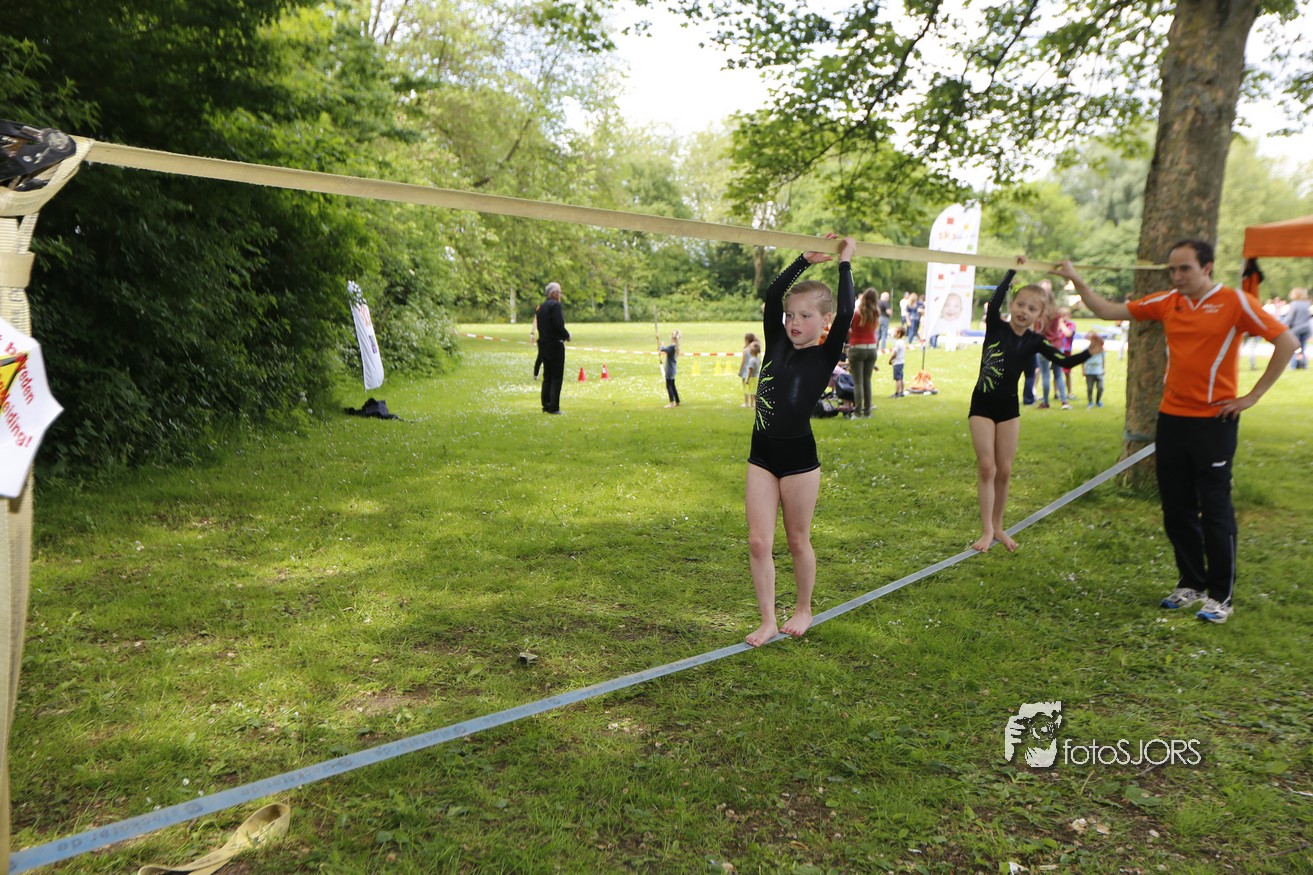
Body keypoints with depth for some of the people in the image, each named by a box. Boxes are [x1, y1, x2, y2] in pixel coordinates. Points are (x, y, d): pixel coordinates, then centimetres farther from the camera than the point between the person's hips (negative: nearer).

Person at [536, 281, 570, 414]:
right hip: (555, 344, -9)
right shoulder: (555, 305, -13)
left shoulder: (541, 306, 14)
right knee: (557, 377, -5)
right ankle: (553, 407, -7)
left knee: (547, 376, 13)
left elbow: (539, 325, 15)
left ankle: (546, 405, 15)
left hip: (544, 343, 9)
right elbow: (558, 325, -21)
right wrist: (567, 335, -5)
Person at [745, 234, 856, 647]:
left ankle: (804, 610, 30)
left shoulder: (826, 355, -5)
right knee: (758, 542, 2)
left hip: (799, 455, -4)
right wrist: (806, 259, 8)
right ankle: (768, 621, 13)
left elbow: (846, 312, -18)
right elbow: (772, 295, 5)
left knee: (798, 540, 10)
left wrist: (844, 261, -9)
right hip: (762, 454, 4)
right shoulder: (777, 345, 6)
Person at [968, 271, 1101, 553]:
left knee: (1004, 471, 7)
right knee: (986, 467, -6)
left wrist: (1089, 352, -22)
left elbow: (1065, 360, -6)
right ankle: (987, 530, -1)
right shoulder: (996, 327, -9)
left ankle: (997, 527, 21)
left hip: (1009, 407, 3)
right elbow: (994, 303, -27)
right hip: (982, 405, -3)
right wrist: (1013, 271, -29)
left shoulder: (1035, 341, -1)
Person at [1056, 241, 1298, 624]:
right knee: (1176, 508, 10)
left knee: (1215, 509, 0)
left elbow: (1287, 341, -8)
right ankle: (1191, 584, 25)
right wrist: (1076, 280, 3)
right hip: (1171, 417, 5)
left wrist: (1252, 397, -8)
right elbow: (1108, 310, 12)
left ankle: (1221, 596, 11)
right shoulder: (1167, 302, 7)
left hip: (1214, 420, -5)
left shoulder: (1234, 302, -7)